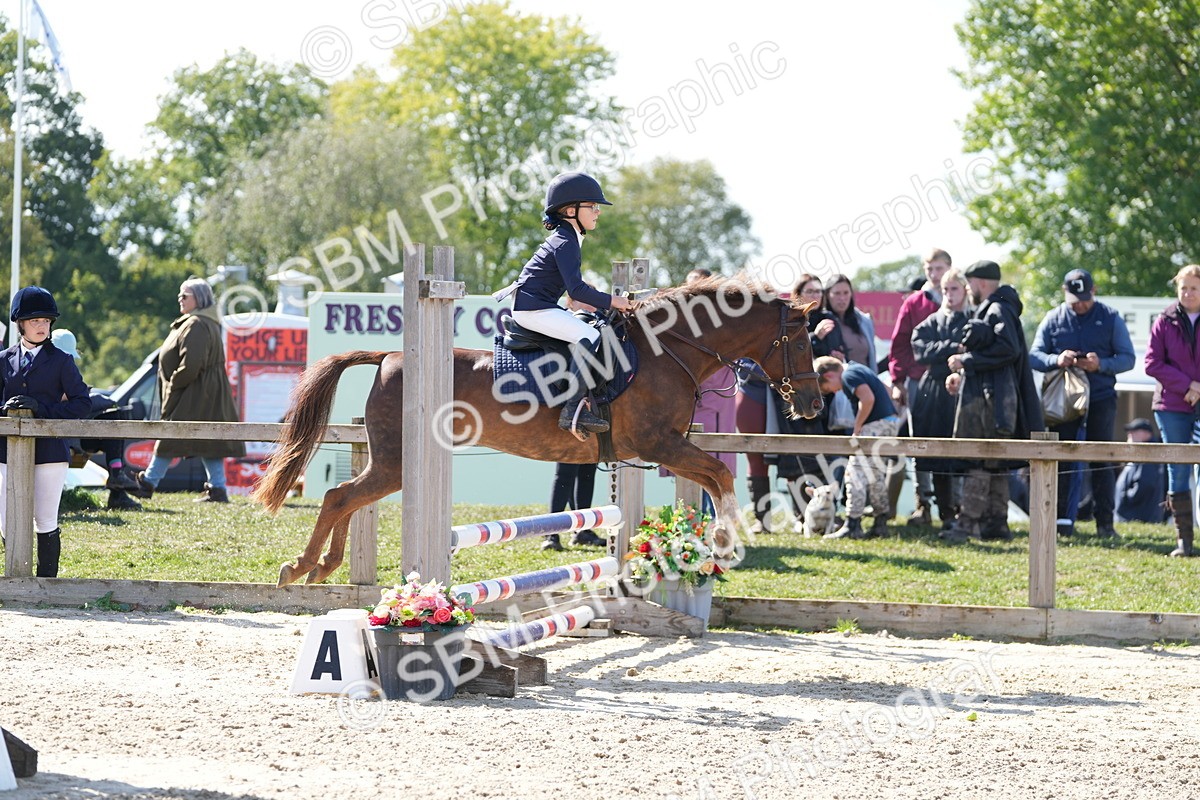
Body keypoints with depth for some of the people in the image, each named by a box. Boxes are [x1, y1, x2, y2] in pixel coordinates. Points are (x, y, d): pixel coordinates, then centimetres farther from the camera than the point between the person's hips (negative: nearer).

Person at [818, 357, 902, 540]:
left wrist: (857, 429, -13)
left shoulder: (849, 375, -9)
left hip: (877, 423, -10)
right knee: (875, 475, 18)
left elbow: (868, 399, -23)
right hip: (891, 421, 10)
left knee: (856, 472, -8)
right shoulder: (858, 369, 20)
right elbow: (886, 392, 25)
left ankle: (852, 525, -10)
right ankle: (880, 523, 22)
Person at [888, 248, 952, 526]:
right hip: (919, 382, 2)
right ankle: (923, 504, 6)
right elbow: (899, 344, 9)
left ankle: (952, 504, 3)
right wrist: (898, 381, 2)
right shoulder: (913, 304, 9)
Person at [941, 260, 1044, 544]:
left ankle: (968, 522, -17)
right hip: (983, 395, 11)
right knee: (994, 464, 11)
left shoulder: (998, 311, -11)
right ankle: (996, 522, 14)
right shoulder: (988, 311, 21)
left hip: (990, 399, -11)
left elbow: (1008, 349, -23)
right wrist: (962, 375, 13)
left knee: (979, 461, -13)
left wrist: (966, 360, -18)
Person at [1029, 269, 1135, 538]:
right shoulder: (1053, 319, 6)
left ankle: (1105, 522, 3)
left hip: (1101, 398, -1)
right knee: (1062, 459, 1)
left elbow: (1128, 358, 0)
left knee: (1102, 462, 1)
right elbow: (1034, 356, 2)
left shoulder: (1111, 318, 3)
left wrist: (1101, 364, -19)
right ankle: (1062, 518, 5)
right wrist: (1056, 360, -19)